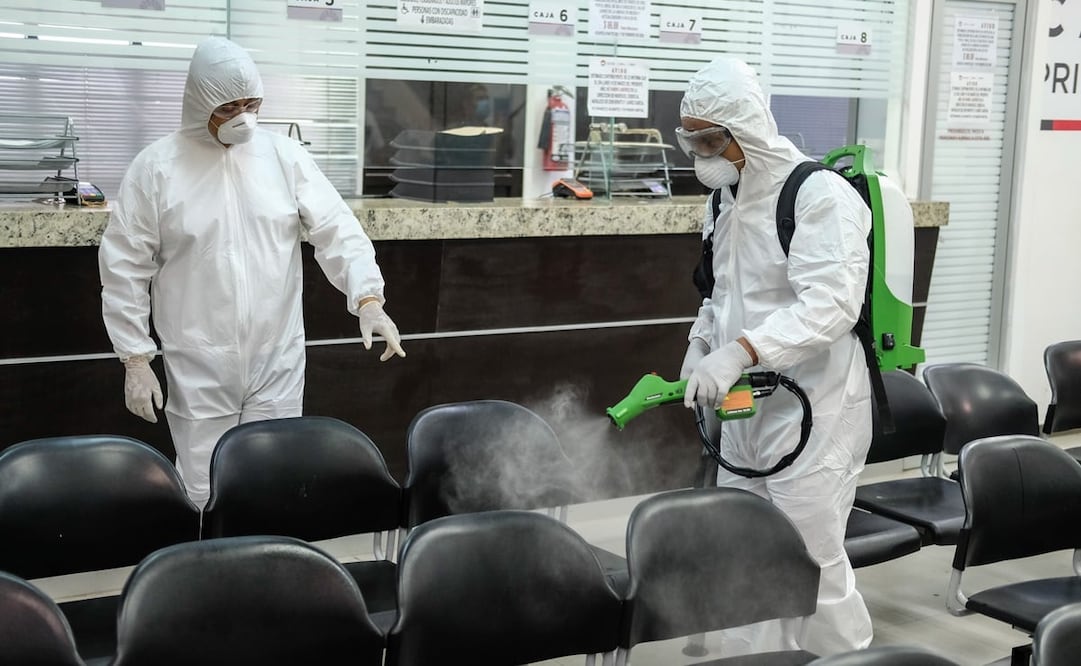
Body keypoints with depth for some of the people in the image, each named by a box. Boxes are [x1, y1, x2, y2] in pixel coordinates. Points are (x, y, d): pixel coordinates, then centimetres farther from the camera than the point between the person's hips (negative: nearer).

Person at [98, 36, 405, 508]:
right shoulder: (156, 167, -3)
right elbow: (125, 269, 0)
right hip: (199, 371, -2)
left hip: (278, 363, 2)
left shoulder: (285, 156, 2)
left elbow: (337, 229, -2)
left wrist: (367, 297, -19)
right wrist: (135, 358, -4)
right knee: (203, 496, 2)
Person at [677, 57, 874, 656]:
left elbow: (831, 303, -28)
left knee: (815, 565, -4)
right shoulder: (725, 197, 12)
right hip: (746, 409, 8)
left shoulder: (821, 195, -15)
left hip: (814, 411, -8)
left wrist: (739, 352, -38)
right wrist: (701, 343, 5)